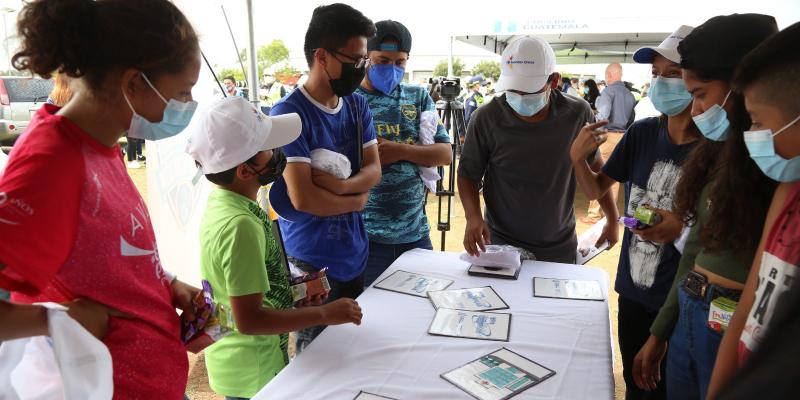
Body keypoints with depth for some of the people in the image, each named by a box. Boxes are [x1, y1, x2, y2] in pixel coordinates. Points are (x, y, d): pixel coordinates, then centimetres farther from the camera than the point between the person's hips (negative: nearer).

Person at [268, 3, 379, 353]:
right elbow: (302, 197, -24)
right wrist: (356, 200, -9)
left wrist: (342, 185, -22)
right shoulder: (289, 114, -18)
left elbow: (373, 170, -1)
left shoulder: (357, 105, 4)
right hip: (311, 262, -6)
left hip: (354, 255, 6)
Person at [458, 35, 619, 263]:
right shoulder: (486, 119, -16)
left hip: (560, 247, 2)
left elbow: (594, 165, 4)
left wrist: (613, 219, 8)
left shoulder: (578, 114, -11)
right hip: (500, 244, -1)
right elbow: (468, 174, -5)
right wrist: (473, 217, -22)